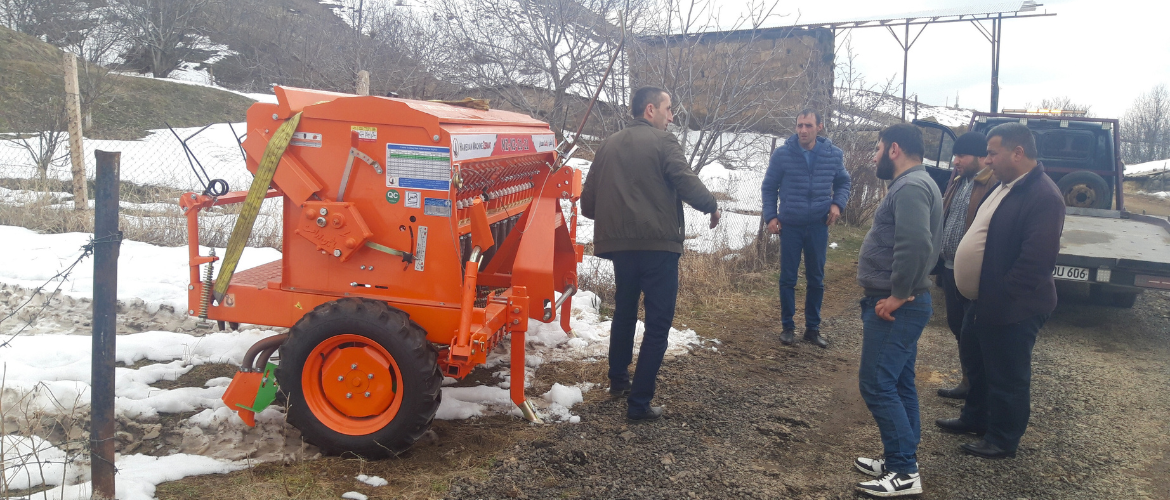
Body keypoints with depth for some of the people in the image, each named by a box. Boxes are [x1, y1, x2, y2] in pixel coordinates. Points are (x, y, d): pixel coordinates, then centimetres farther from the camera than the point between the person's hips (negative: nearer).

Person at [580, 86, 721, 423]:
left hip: (619, 244, 6)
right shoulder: (662, 142, -5)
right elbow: (687, 183, -15)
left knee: (624, 312, 25)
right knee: (657, 322, 0)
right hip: (659, 243, -6)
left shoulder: (608, 145, 12)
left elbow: (588, 201, 12)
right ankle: (639, 403, -1)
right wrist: (712, 206, 4)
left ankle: (618, 380, 38)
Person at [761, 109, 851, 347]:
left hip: (818, 226, 2)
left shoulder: (834, 155, -3)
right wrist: (770, 216, -6)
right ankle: (787, 326, 20)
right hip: (790, 226, -2)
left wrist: (837, 204, -6)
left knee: (816, 280, 10)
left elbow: (842, 183, 12)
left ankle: (813, 327, 23)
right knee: (787, 279, 6)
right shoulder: (782, 154, -9)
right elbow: (769, 187, 1)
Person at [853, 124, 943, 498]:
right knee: (898, 384, 14)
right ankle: (901, 462, 23)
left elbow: (915, 245, -31)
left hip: (895, 307, -11)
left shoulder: (910, 186, -18)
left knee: (876, 384, -7)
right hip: (900, 304, 11)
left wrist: (897, 295, -23)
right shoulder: (914, 183, 17)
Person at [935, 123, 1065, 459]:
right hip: (985, 301, 10)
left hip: (1011, 309, -10)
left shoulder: (1043, 196, -23)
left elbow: (1037, 261, -28)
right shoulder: (1005, 186, 9)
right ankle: (975, 419, 43)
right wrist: (981, 294, 13)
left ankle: (1003, 442, 24)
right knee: (975, 361, 24)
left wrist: (999, 297, -22)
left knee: (1007, 378, 7)